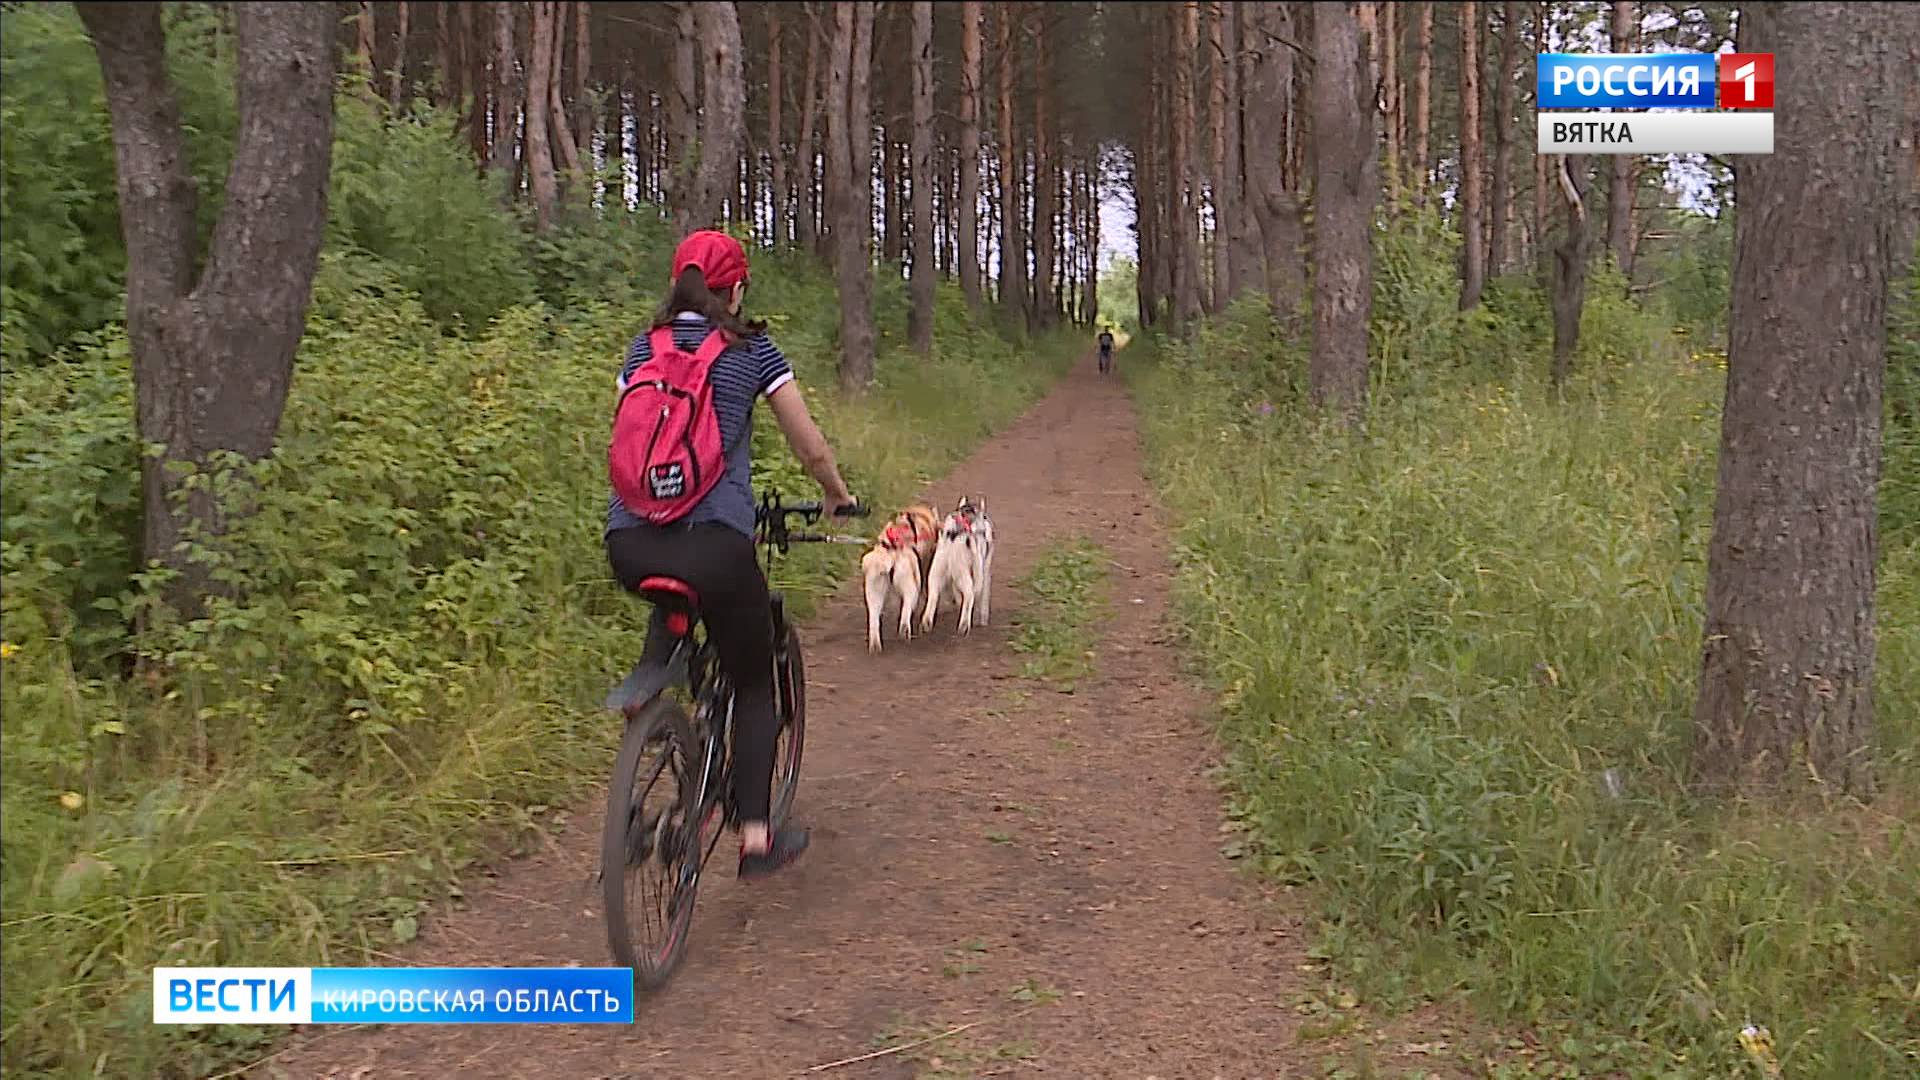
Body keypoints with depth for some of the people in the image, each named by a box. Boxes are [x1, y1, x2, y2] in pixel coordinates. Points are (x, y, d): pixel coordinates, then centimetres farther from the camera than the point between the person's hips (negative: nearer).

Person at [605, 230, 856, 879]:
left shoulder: (642, 350, 16)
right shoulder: (751, 348, 6)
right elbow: (811, 447, 11)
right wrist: (836, 496, 30)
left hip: (629, 544, 4)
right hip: (713, 541, -4)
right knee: (754, 685, 14)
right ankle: (756, 835, 10)